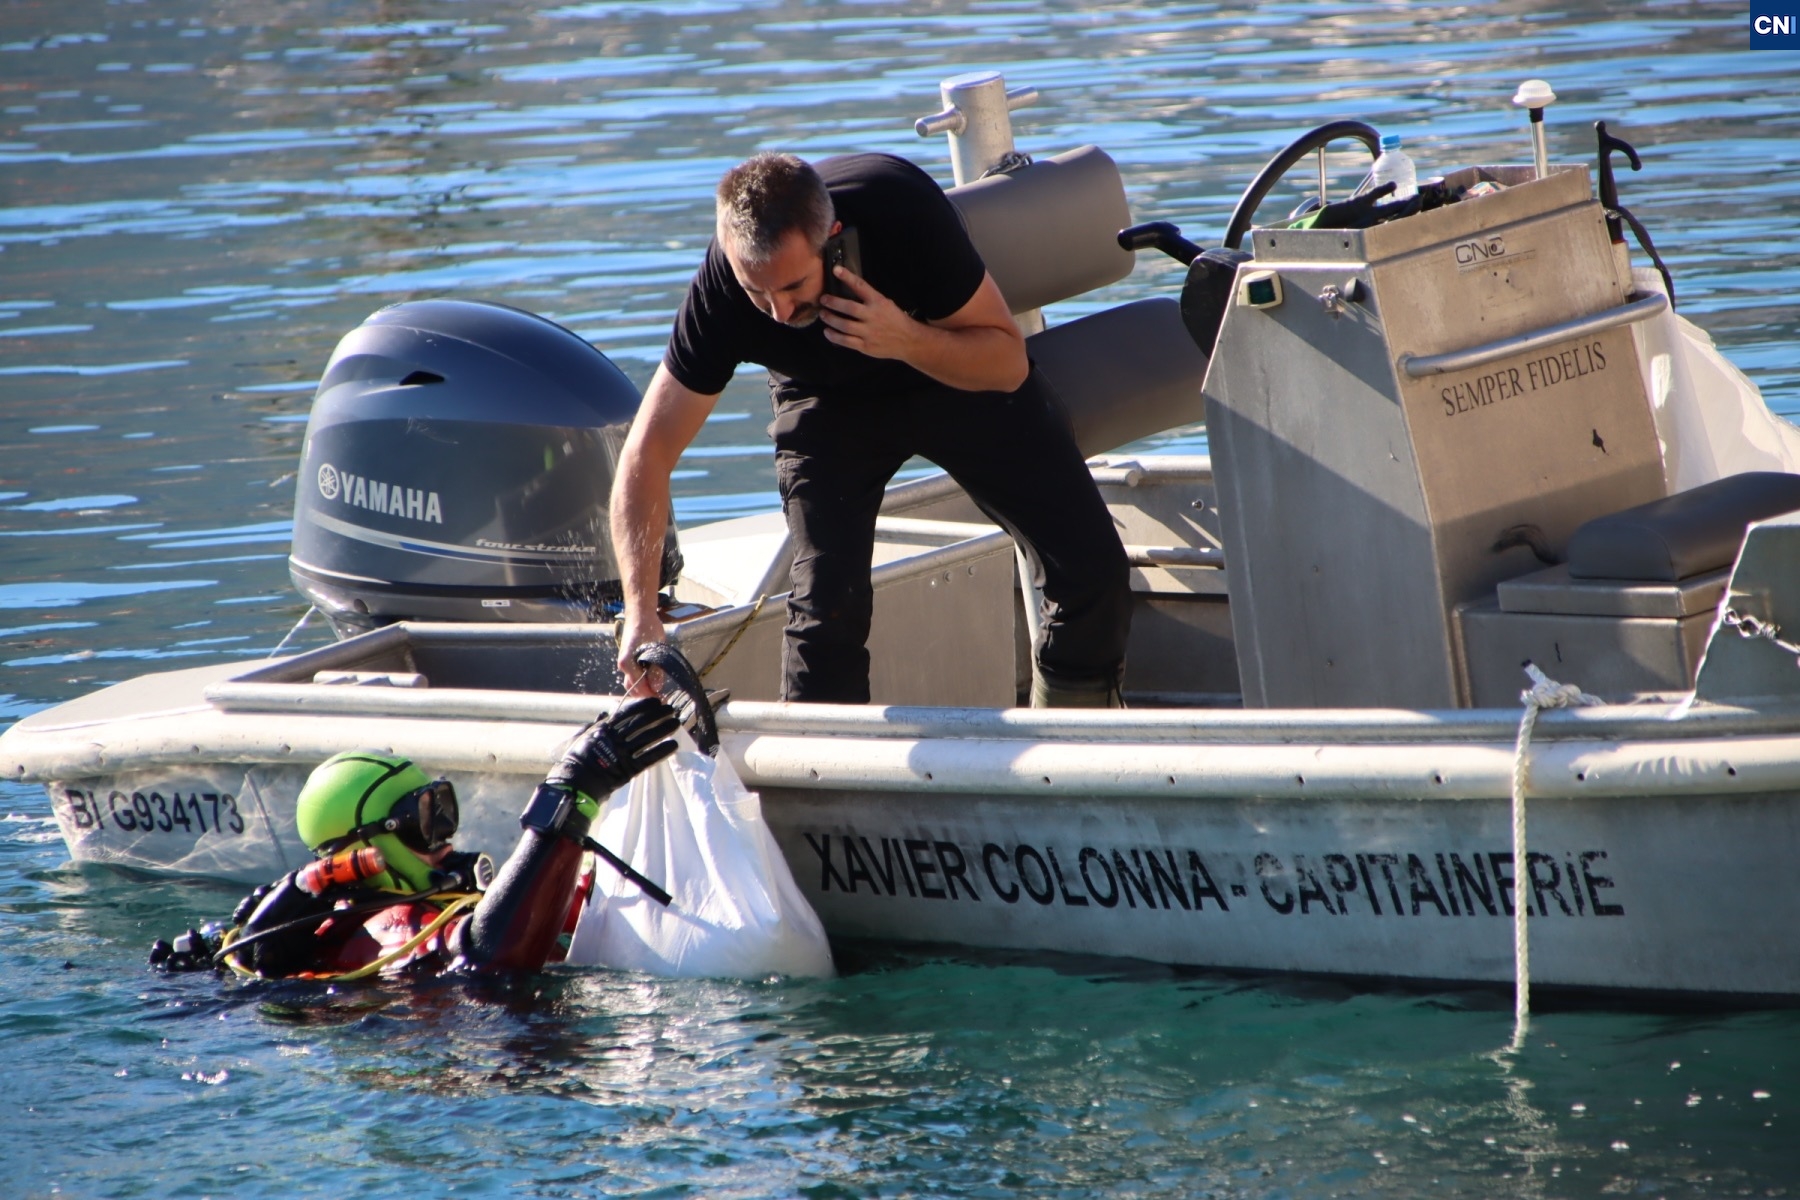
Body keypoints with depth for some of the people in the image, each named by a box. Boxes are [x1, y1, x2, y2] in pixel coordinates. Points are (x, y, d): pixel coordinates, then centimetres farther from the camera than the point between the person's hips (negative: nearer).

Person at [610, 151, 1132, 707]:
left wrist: (908, 341, -46)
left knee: (1090, 567, -6)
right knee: (827, 600, -18)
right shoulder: (719, 291, -34)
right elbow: (648, 451, -29)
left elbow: (1008, 362, -26)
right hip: (830, 400, 0)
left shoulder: (903, 207, -38)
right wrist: (640, 612, -40)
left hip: (958, 370, 0)